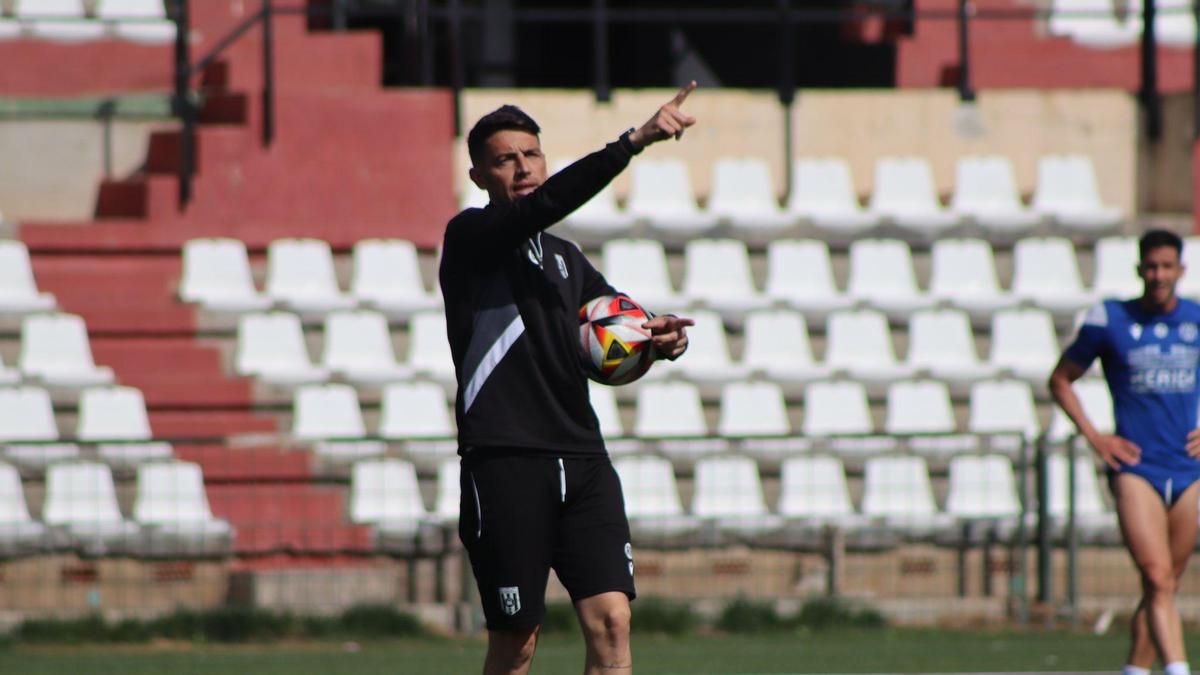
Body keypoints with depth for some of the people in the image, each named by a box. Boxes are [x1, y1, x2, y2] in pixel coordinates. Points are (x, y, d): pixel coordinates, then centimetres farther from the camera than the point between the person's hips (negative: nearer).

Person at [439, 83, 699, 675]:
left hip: (582, 459, 6)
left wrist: (660, 337, 0)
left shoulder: (565, 258, 20)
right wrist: (633, 142, -27)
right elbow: (546, 202, -19)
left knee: (610, 619, -9)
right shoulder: (470, 238, -1)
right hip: (503, 464, -6)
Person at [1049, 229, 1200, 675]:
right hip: (1135, 468, -4)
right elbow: (1061, 380, 10)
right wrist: (1093, 436, -1)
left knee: (1164, 587, 7)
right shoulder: (1110, 320, -1)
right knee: (1158, 579, -17)